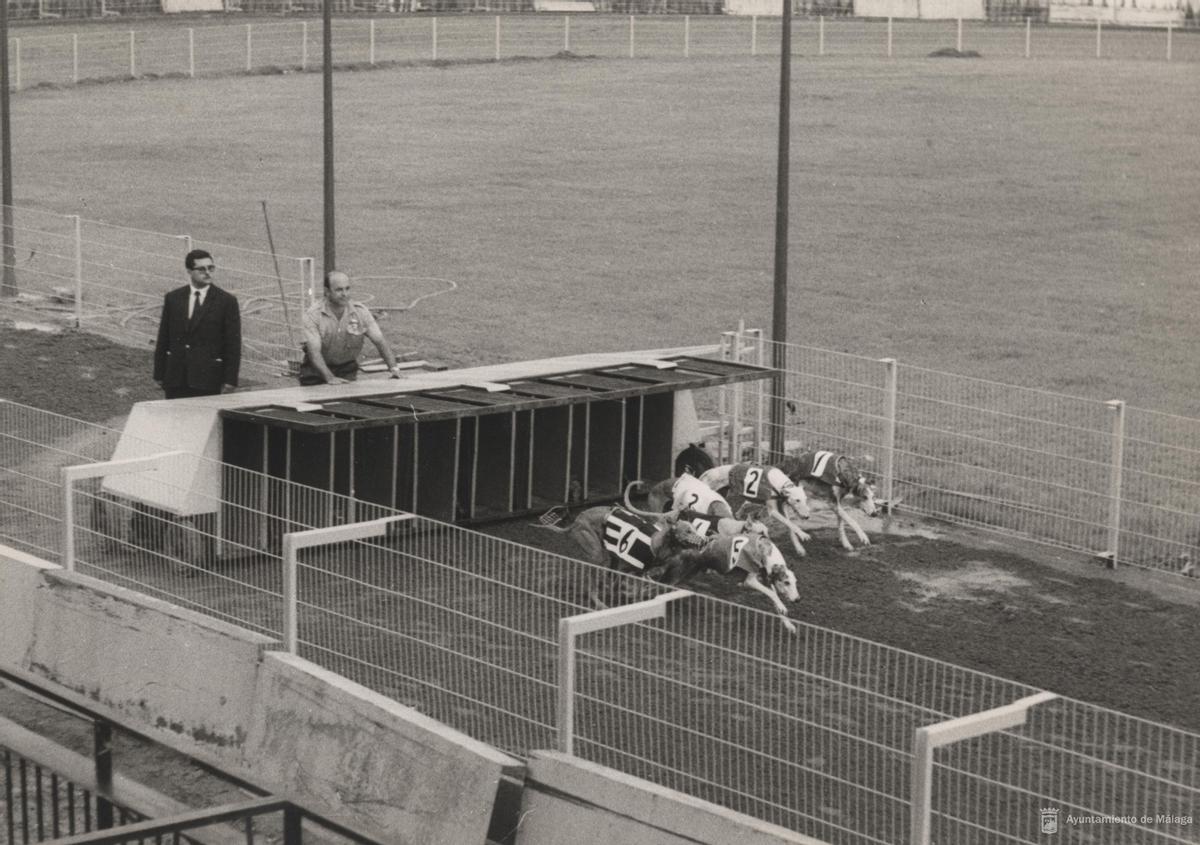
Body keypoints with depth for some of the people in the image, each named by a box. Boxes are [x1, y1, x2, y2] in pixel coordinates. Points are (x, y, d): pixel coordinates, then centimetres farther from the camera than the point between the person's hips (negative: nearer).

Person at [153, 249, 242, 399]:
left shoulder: (227, 301, -1)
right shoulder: (173, 298, 8)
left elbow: (233, 344, -2)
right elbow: (163, 340, 10)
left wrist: (230, 380, -7)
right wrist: (159, 374, 7)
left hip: (208, 380, -3)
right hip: (175, 380, 3)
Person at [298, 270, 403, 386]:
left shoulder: (361, 311, -8)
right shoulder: (312, 315, -17)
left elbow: (380, 340, -7)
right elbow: (314, 351, -24)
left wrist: (393, 368, -21)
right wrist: (330, 378, -37)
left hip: (347, 369, 2)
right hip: (318, 370, -2)